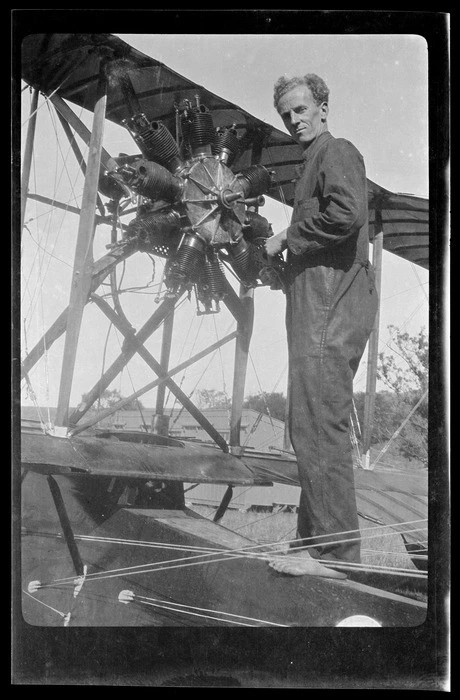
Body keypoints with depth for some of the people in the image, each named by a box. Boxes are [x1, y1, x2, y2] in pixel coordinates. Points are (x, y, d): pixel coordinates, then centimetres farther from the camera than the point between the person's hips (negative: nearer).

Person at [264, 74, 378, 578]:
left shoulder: (336, 151, -3)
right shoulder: (315, 161, 28)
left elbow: (348, 213, -22)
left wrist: (287, 238, -11)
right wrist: (287, 252, 14)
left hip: (329, 310, -11)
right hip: (320, 309, 11)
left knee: (316, 427, -11)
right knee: (317, 428, 13)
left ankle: (332, 550, -6)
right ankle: (319, 540, 21)